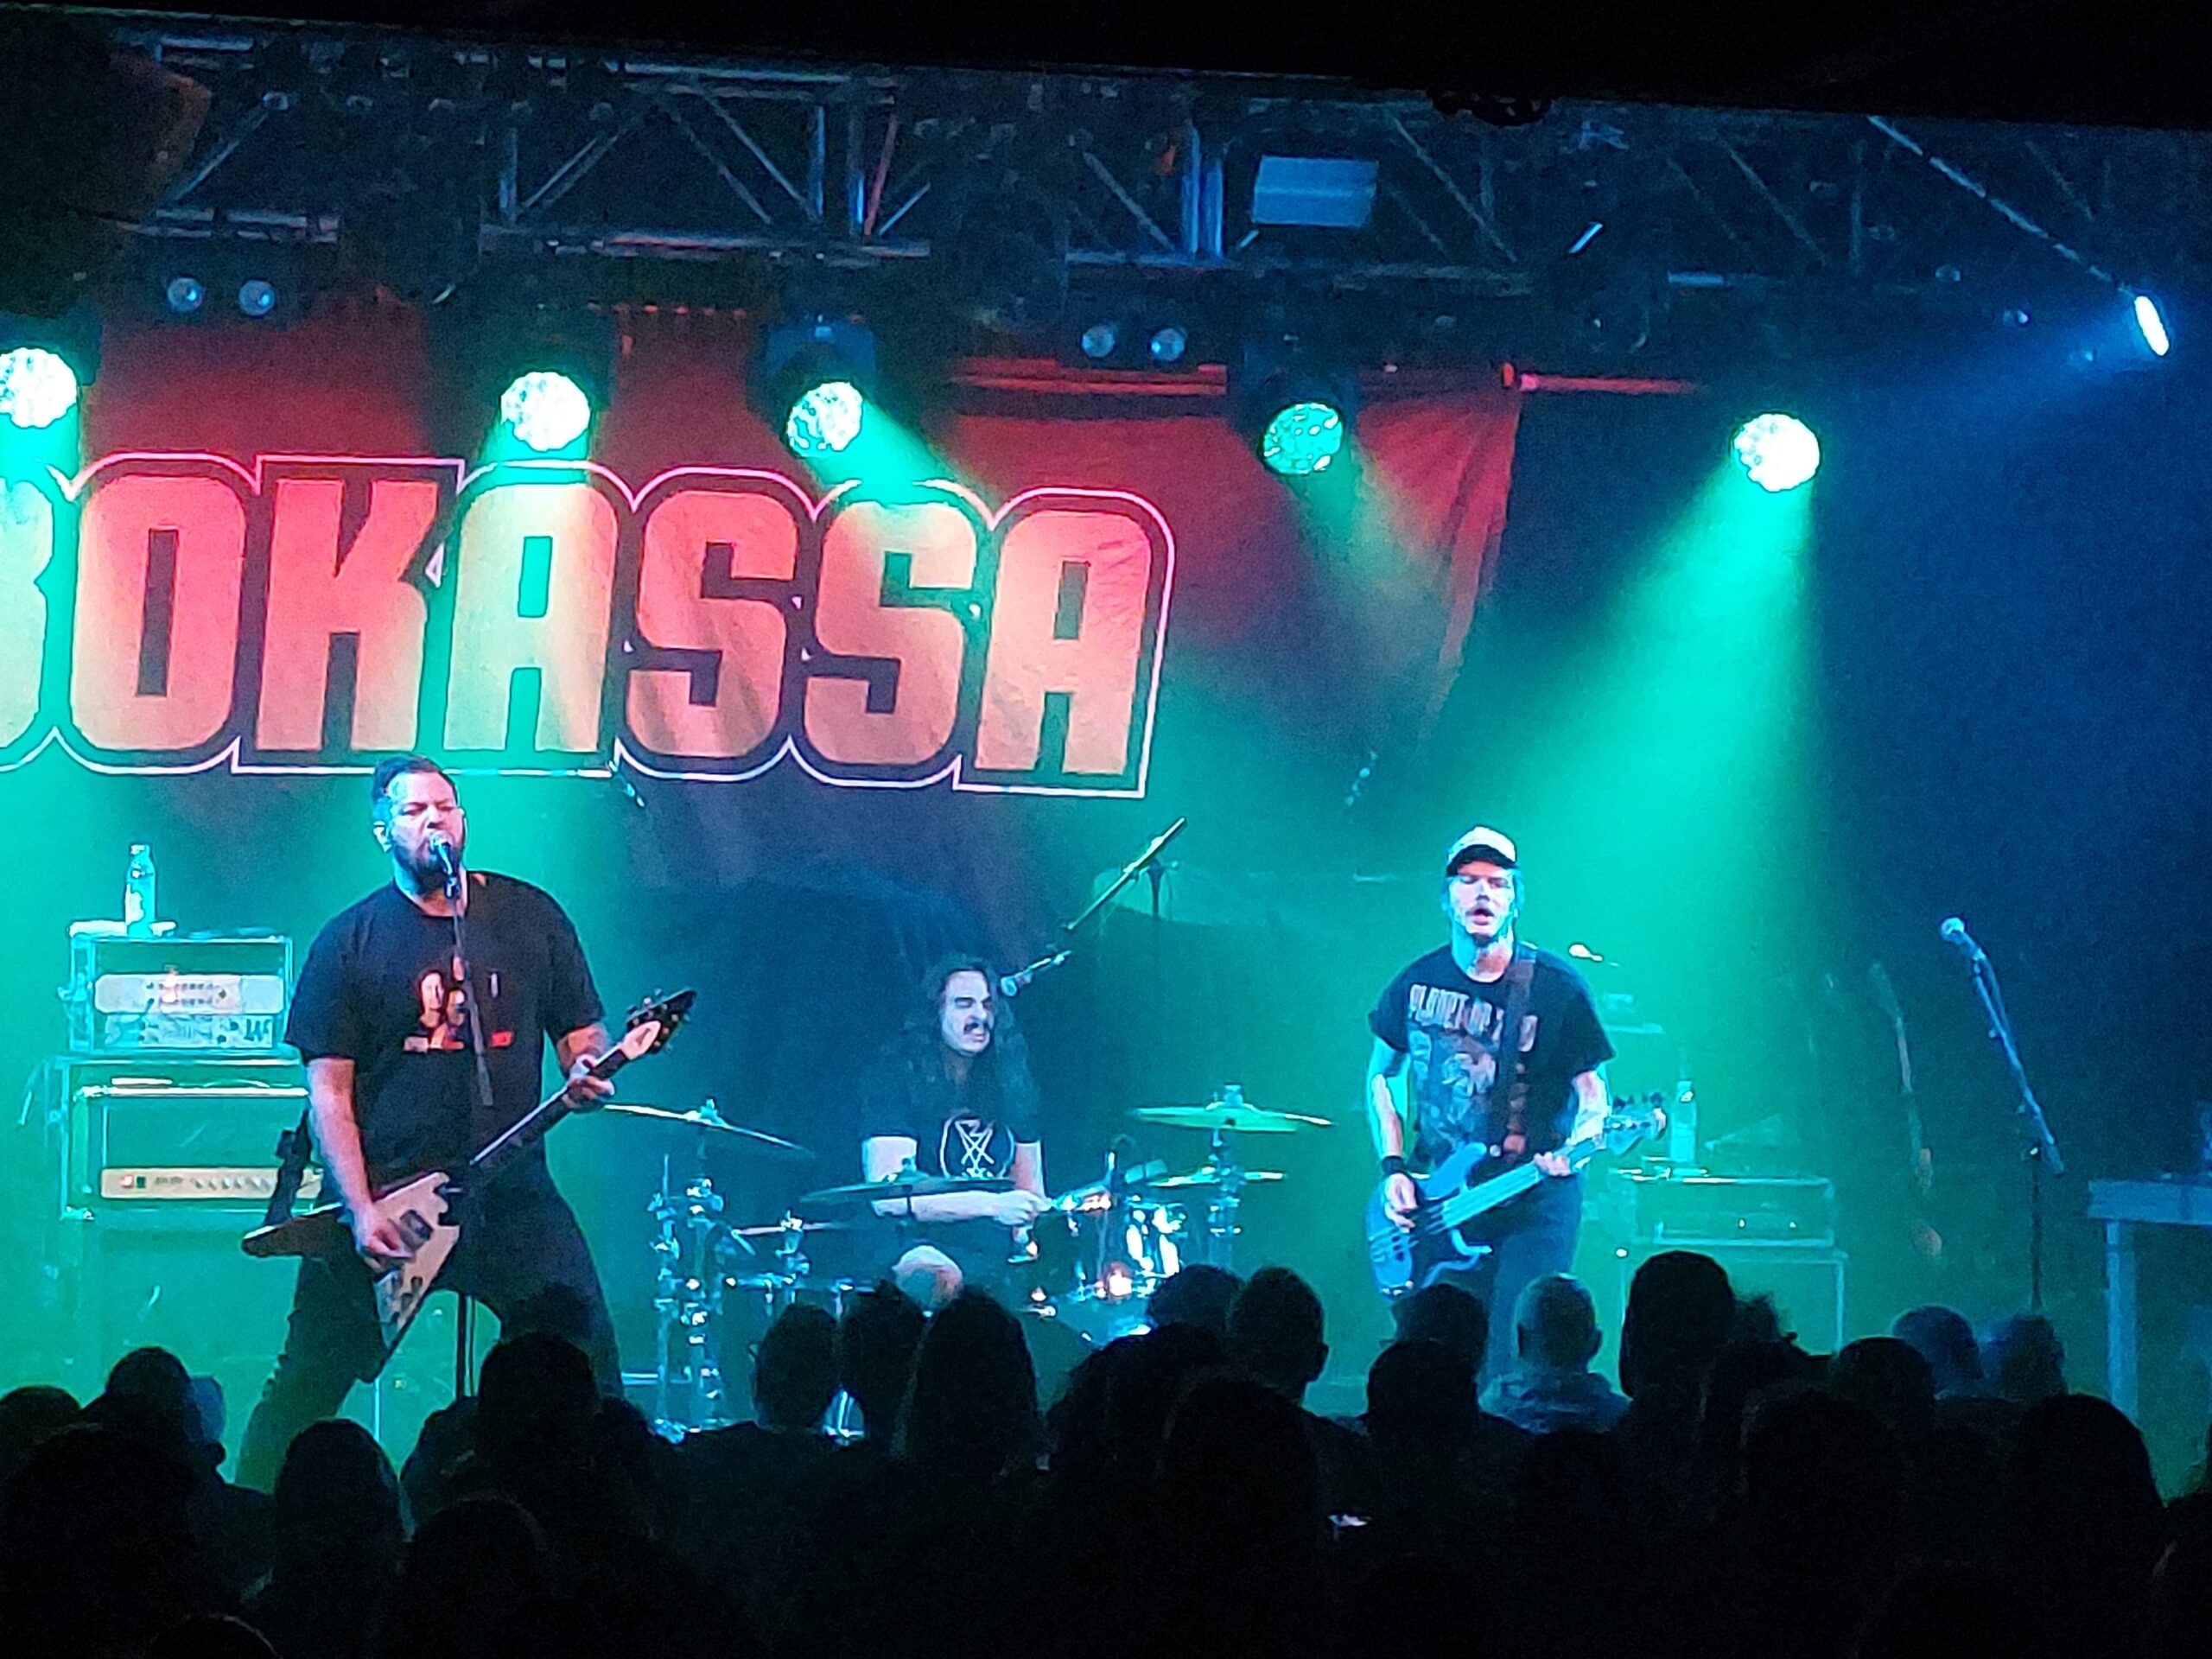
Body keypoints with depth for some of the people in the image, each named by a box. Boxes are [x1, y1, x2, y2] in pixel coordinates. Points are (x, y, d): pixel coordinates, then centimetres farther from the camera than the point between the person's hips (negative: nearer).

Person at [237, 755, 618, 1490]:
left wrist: (589, 1074, -11)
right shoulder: (351, 942, 1)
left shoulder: (530, 917, 8)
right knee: (307, 1385, 0)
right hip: (385, 1195, -2)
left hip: (511, 1192, 2)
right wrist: (360, 1210, -12)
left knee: (588, 1362, -8)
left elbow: (582, 1034, 14)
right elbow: (330, 1089, -2)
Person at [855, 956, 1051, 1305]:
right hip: (924, 1249, -6)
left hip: (1000, 1254, 6)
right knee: (938, 1282, -42)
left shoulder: (1008, 1080, 15)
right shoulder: (895, 1077, -3)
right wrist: (991, 1205, -21)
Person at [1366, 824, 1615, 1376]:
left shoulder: (1555, 989, -6)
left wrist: (1576, 1148, -21)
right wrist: (1393, 1170, 6)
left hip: (1532, 1205, -3)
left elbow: (1592, 1093, 0)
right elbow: (1382, 1074, 18)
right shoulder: (1417, 983, 4)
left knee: (1517, 1367, -13)